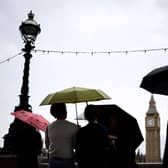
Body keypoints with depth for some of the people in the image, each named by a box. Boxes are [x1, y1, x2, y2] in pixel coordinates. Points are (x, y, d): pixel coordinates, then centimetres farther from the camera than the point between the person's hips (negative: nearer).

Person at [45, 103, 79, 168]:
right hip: (67, 160, -3)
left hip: (53, 160, 3)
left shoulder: (49, 127, 0)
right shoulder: (73, 127, -11)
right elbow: (75, 145, -4)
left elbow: (47, 145, 9)